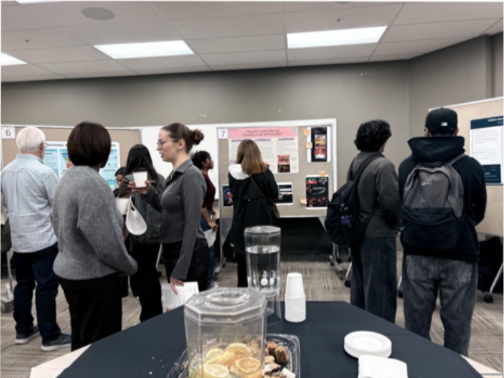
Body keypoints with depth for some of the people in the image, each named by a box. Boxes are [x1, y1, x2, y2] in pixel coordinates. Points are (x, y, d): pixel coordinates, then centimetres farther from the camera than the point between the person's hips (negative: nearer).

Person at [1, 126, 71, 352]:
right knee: (46, 287, 0)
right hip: (43, 239, -7)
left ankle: (23, 330, 30)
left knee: (23, 284, 17)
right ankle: (50, 337, 8)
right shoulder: (44, 172, -18)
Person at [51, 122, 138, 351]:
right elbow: (107, 241, -24)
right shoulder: (92, 182, -23)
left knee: (82, 342, 23)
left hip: (69, 270, 9)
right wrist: (130, 267, -8)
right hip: (93, 277, -9)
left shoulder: (68, 178, 7)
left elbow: (58, 225, 16)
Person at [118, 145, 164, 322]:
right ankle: (158, 312, 27)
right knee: (151, 271, 18)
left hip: (138, 234, -6)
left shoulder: (129, 179, -10)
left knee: (141, 274, 5)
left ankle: (148, 316, 11)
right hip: (156, 233, 6)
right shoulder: (160, 179, 5)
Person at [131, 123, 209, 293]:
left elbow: (191, 225, -21)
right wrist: (148, 192, 4)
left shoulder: (191, 175, -18)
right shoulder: (174, 174, 9)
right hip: (171, 251, 9)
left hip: (189, 255, -9)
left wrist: (180, 270, -22)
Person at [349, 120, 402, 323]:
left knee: (360, 289, 19)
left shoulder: (355, 162, 6)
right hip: (378, 236, -8)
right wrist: (396, 224, -3)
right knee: (380, 293, 3)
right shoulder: (383, 165, -18)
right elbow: (392, 201, -22)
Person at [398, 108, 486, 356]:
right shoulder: (472, 166, -5)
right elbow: (479, 212, 9)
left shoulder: (407, 166, -1)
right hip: (459, 255, -1)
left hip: (417, 254, 2)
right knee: (457, 325, 10)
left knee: (416, 325, 12)